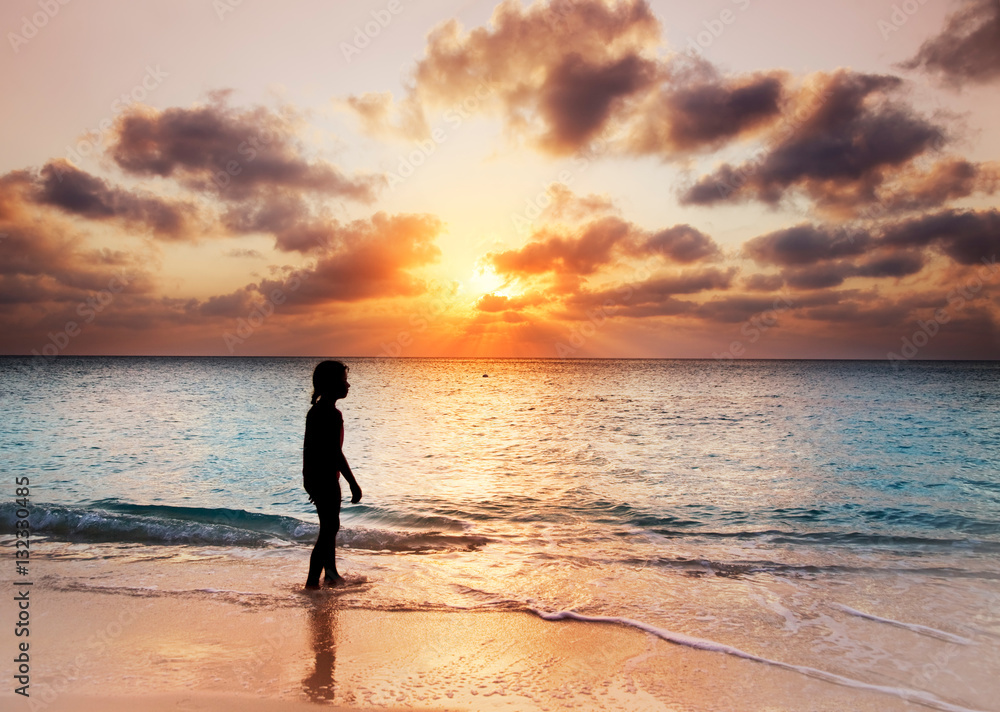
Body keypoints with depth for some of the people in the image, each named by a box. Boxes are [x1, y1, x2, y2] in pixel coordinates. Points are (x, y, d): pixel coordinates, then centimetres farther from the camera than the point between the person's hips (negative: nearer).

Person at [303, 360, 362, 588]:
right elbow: (336, 453, -22)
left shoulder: (315, 411, 10)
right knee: (329, 529, -1)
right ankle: (312, 582, 3)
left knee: (329, 526, 20)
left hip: (313, 478, 10)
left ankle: (331, 574, 33)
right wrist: (353, 484, -17)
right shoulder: (332, 414, -20)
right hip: (327, 480, -10)